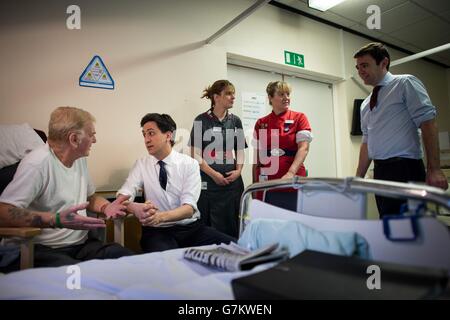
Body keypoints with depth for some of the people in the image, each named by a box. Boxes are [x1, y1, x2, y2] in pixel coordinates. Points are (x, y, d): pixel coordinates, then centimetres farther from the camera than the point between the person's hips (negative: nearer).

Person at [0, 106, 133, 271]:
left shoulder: (79, 159, 10)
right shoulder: (37, 163, -18)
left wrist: (106, 207, 1)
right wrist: (56, 220, -33)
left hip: (80, 244, 7)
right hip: (41, 250, -7)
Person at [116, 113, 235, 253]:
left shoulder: (190, 164, -3)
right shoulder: (142, 164, 4)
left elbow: (189, 208, -13)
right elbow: (123, 197, -8)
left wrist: (160, 216, -33)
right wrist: (135, 208, -32)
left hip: (191, 227, 1)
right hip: (157, 231, -1)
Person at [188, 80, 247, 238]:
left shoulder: (235, 120, 9)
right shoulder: (201, 120, -3)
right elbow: (195, 154, -5)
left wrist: (238, 170, -2)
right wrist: (214, 174, -11)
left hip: (232, 181, 4)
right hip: (208, 182, -3)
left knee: (231, 226, 8)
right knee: (207, 226, 2)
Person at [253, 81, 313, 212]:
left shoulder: (299, 118, 1)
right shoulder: (260, 123, 9)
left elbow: (304, 148, -10)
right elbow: (257, 156, 12)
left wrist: (291, 173, -24)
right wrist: (254, 185, 10)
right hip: (266, 185, 2)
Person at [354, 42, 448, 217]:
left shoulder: (405, 83, 0)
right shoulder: (366, 104, 18)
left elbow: (427, 122, -9)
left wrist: (434, 169, -17)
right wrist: (358, 178, 14)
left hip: (405, 169, -6)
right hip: (380, 171, 6)